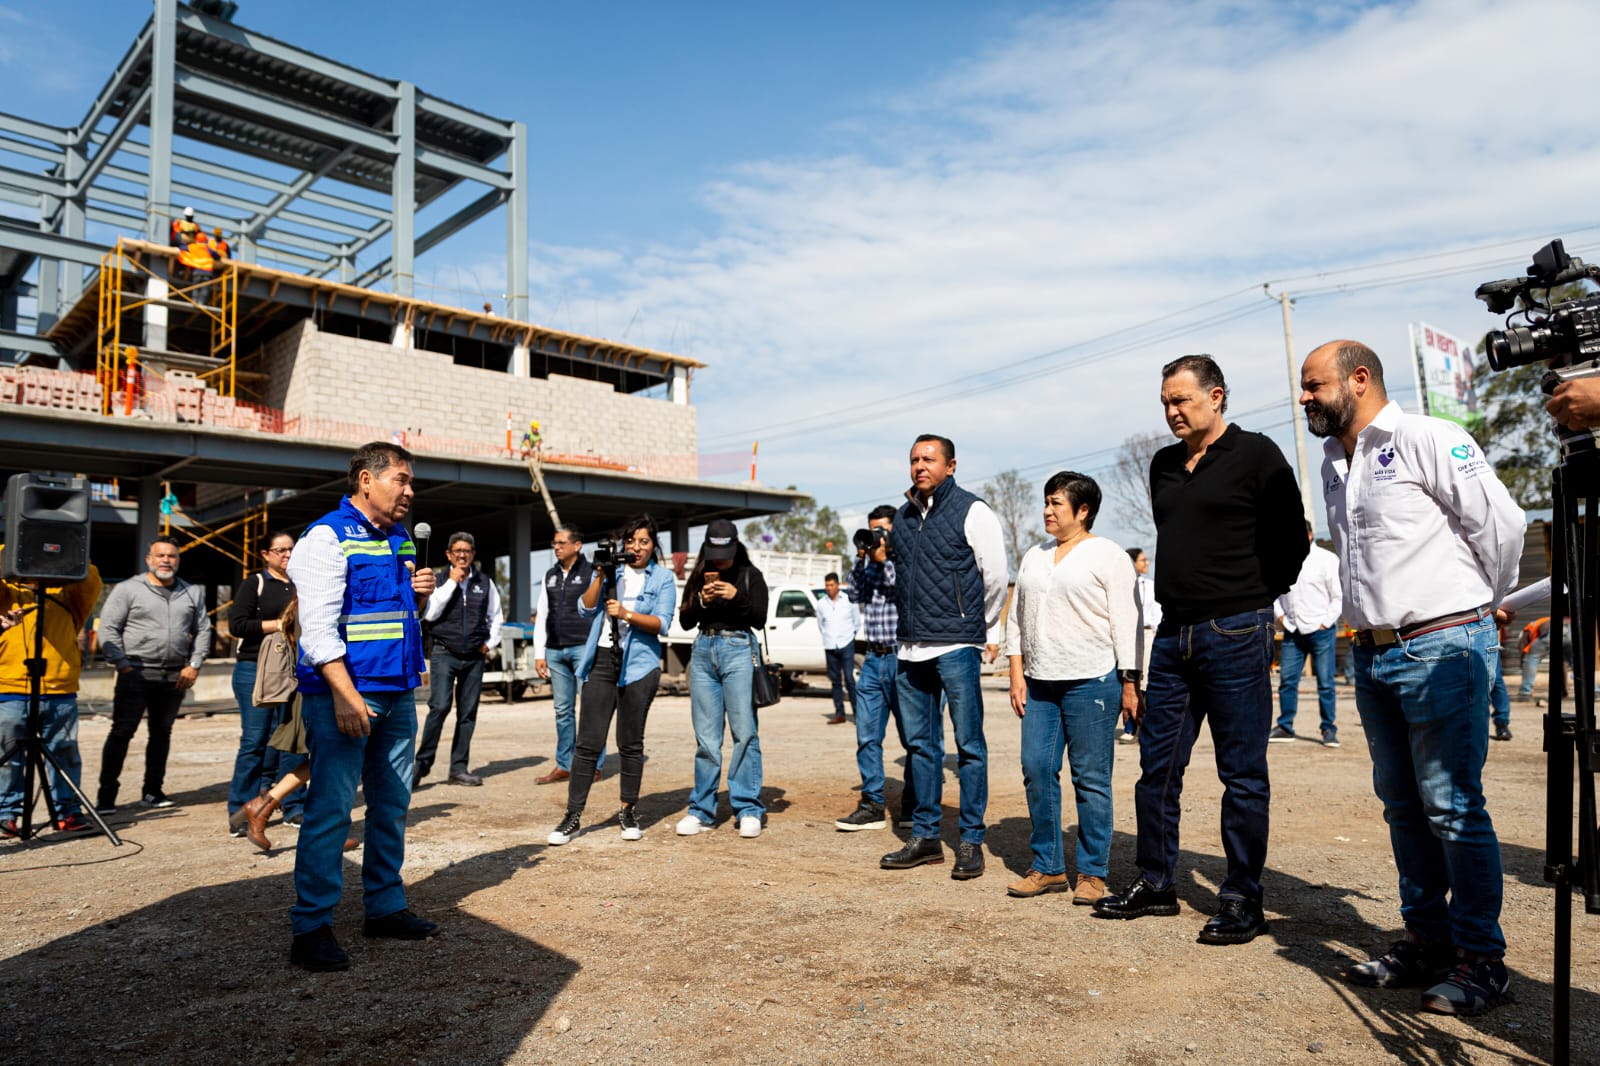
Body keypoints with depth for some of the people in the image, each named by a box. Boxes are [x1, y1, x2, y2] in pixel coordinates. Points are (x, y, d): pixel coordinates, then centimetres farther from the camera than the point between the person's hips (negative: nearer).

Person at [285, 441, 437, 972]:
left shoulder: (399, 541, 15)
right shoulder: (328, 537, -9)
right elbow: (318, 627, -16)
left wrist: (419, 595, 3)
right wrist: (346, 696, -23)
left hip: (398, 692, 8)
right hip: (345, 693, -8)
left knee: (392, 803, 13)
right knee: (331, 809, -4)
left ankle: (385, 907, 26)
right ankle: (310, 928, 6)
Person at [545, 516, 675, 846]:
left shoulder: (663, 578, 6)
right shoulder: (609, 570, 13)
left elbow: (661, 623, -5)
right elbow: (585, 610, 2)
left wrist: (626, 614, -17)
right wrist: (600, 576, -8)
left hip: (639, 665, -1)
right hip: (602, 660, 2)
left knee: (630, 743, 5)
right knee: (589, 743, -2)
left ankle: (628, 812, 18)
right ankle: (572, 816, 3)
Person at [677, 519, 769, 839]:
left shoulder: (750, 575, 5)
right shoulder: (698, 577, 12)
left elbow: (760, 619, -1)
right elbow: (685, 621, 10)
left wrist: (736, 597, -15)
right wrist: (701, 600, -8)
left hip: (739, 650, -3)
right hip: (704, 651, 3)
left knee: (744, 733, -7)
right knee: (706, 737, 4)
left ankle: (749, 809, -1)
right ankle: (702, 811, 10)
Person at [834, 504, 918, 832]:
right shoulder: (870, 561, 16)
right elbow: (855, 595, 7)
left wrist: (883, 559, -10)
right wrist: (860, 559, -1)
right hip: (873, 659, 6)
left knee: (913, 737, 4)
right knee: (867, 737, 4)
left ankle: (912, 806, 16)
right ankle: (872, 807, 10)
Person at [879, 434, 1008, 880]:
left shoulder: (971, 511, -5)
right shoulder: (903, 516, 13)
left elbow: (996, 576, -3)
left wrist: (985, 632, 5)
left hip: (956, 648, -6)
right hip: (910, 648, 6)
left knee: (969, 746, 0)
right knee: (921, 744, 11)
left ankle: (971, 842, 10)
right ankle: (924, 836, 21)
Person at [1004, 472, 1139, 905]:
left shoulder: (1108, 556, -1)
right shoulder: (1034, 557, 17)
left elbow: (1126, 622, -4)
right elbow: (1017, 618, 17)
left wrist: (1130, 684, -9)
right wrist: (1017, 675, 9)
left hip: (1091, 681, -6)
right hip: (1040, 683, 6)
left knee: (1091, 778, 0)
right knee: (1037, 771, 4)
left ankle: (1093, 873, 12)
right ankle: (1048, 868, 16)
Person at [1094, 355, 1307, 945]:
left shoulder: (1256, 456, -5)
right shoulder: (1164, 465, 14)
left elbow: (1292, 538, -4)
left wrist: (1252, 599, 0)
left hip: (1235, 634, -6)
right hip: (1174, 632, 7)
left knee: (1243, 773, 2)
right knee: (1157, 764, 10)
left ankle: (1242, 901, 13)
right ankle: (1155, 884, 22)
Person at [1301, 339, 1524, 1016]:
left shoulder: (1427, 439, -9)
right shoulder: (1334, 460, 15)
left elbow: (1501, 522, -8)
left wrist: (1479, 605, 3)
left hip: (1441, 649, -8)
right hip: (1372, 655, 8)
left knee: (1452, 806, -3)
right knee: (1403, 805, 13)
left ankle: (1482, 960, 10)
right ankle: (1426, 940, 25)